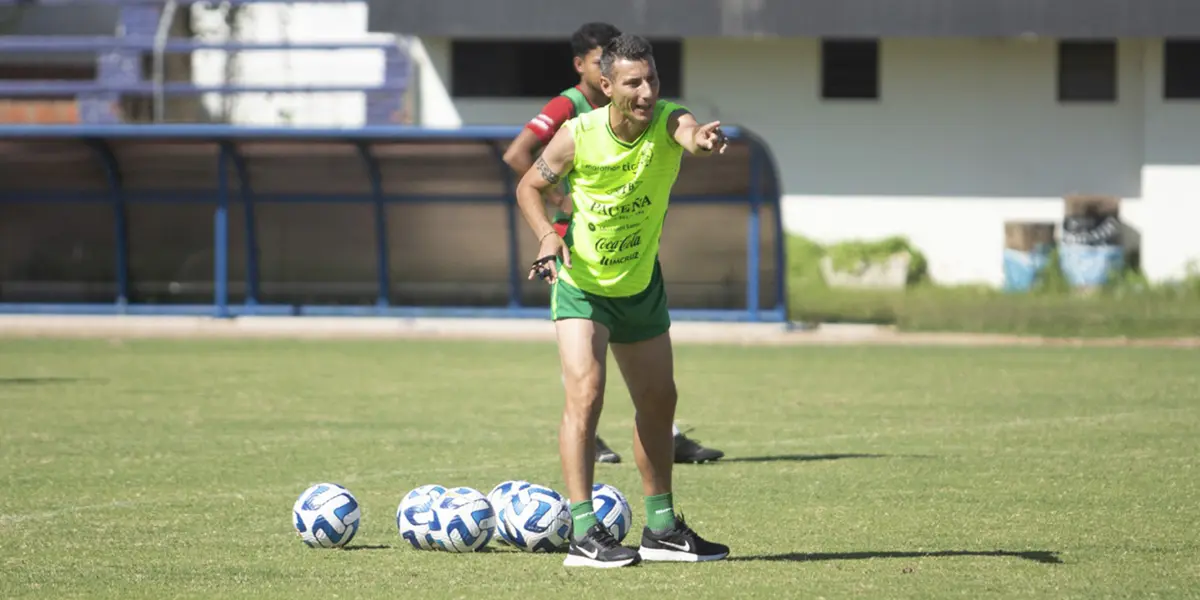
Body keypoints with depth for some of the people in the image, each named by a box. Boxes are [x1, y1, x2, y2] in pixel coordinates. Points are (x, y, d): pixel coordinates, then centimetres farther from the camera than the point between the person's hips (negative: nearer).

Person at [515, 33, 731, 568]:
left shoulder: (667, 121, -20)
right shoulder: (578, 135, -21)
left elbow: (688, 133, -46)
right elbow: (529, 187, -4)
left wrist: (702, 139, -70)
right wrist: (547, 235, -23)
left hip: (641, 284, 4)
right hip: (580, 282, -4)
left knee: (658, 402, 13)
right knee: (585, 392, -20)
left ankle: (661, 529, 28)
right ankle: (583, 534, -21)